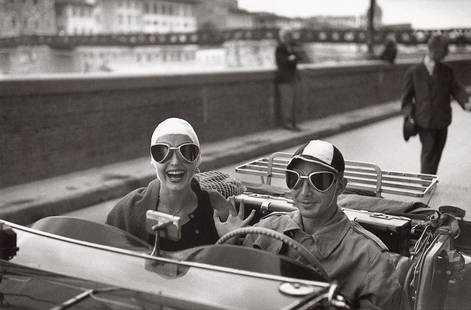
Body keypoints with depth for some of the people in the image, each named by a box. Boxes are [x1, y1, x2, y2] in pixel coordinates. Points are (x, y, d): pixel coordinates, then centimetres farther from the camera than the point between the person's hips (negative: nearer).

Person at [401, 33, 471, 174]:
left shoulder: (447, 71, 6)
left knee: (437, 151, 11)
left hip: (442, 120, 4)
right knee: (428, 150, -7)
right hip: (424, 120, -4)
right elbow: (407, 96, 1)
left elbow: (456, 89, 3)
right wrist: (409, 115, -10)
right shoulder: (414, 72, -2)